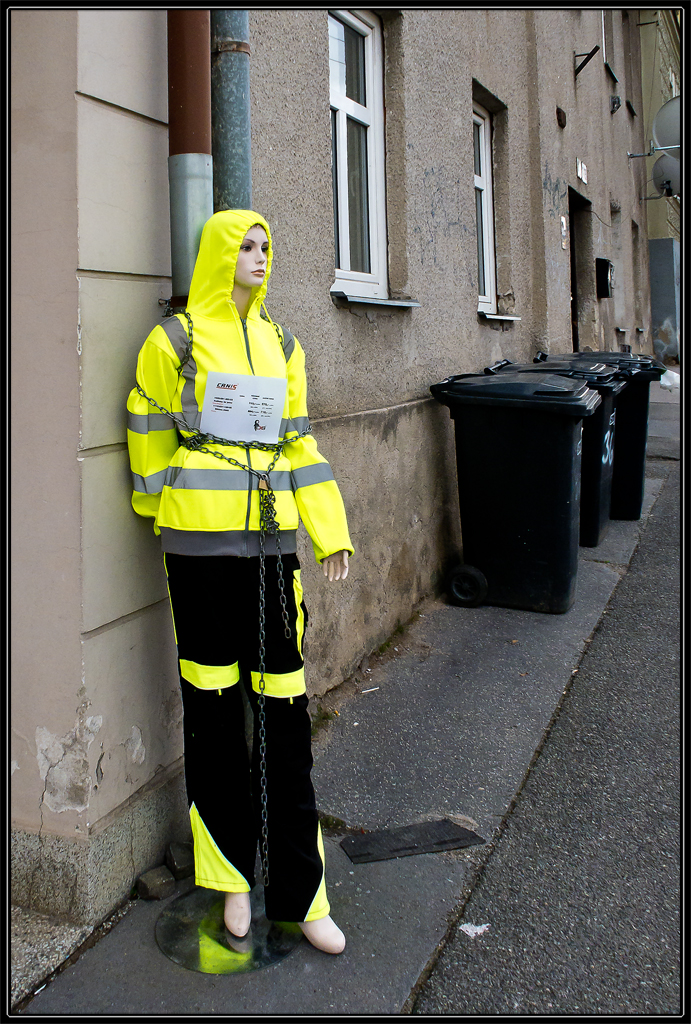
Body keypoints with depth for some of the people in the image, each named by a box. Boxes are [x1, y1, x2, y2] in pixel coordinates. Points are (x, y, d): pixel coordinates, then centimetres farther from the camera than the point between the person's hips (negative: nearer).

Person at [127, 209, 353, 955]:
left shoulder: (280, 344, 14)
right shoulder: (175, 341, 0)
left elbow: (299, 443, 14)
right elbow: (149, 437, 6)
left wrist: (331, 533, 10)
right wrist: (164, 520, 12)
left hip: (270, 542, 4)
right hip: (201, 544, -3)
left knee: (284, 711, 4)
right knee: (214, 709, 6)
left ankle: (298, 891, 14)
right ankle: (231, 874, 23)